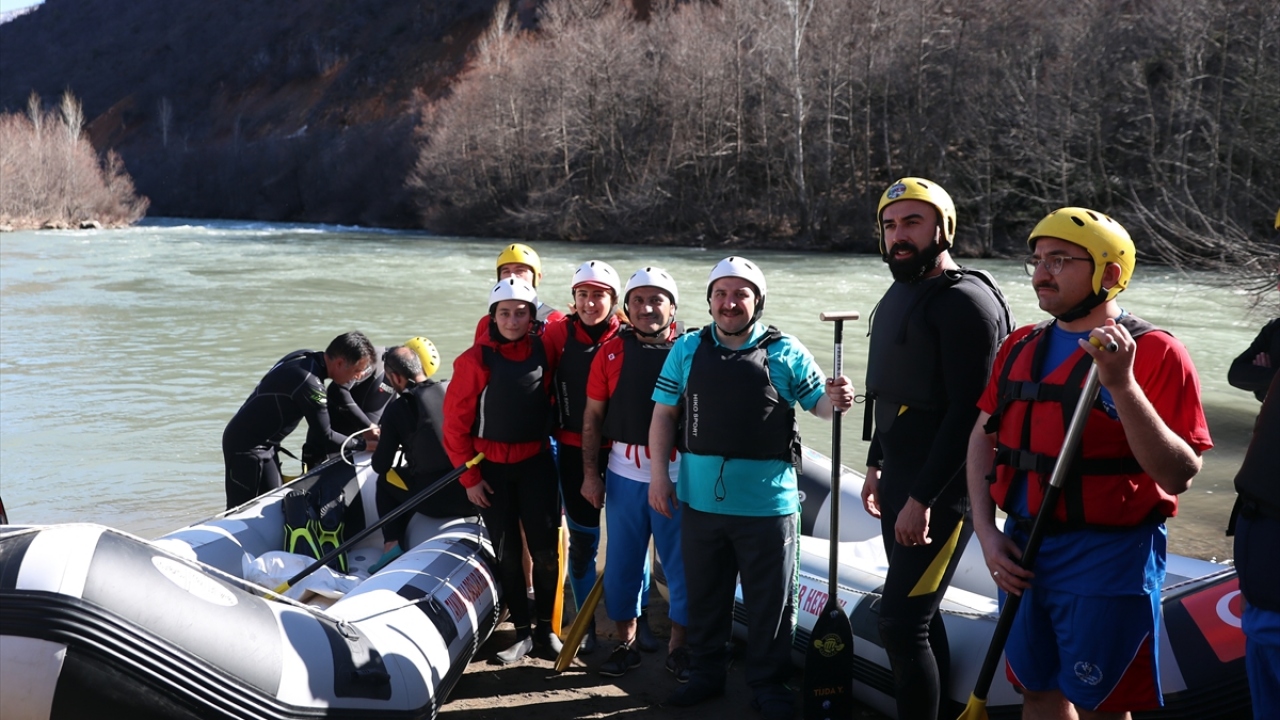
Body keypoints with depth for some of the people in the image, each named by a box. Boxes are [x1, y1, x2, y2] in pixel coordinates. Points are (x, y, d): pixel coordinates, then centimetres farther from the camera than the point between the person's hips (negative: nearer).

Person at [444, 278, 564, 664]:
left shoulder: (545, 349, -3)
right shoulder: (476, 359, -9)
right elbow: (456, 422, -6)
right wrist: (469, 477, -6)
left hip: (536, 462, 1)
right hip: (492, 468, -1)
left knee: (545, 549, 0)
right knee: (506, 553, 6)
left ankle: (545, 627, 17)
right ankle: (522, 631, 18)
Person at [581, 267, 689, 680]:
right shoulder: (611, 352, 4)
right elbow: (592, 416, 8)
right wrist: (590, 472, 3)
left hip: (677, 474, -2)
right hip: (624, 472, 2)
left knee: (682, 564, 6)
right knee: (622, 561, 10)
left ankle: (678, 646, 22)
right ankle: (626, 642, 26)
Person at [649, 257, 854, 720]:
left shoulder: (785, 353, -2)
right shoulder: (687, 350, 4)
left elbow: (817, 404, 4)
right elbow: (663, 415, 7)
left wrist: (834, 400, -19)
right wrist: (658, 474, 0)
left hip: (767, 503, -2)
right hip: (700, 500, 2)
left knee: (770, 602, 8)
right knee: (704, 596, 17)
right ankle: (705, 675, 33)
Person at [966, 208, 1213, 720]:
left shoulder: (1154, 353, -11)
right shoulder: (1020, 347, 8)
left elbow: (1178, 475, -19)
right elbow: (983, 438, 12)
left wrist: (1121, 385, -28)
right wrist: (987, 535, 2)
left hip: (1107, 562, -6)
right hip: (1022, 553, 6)